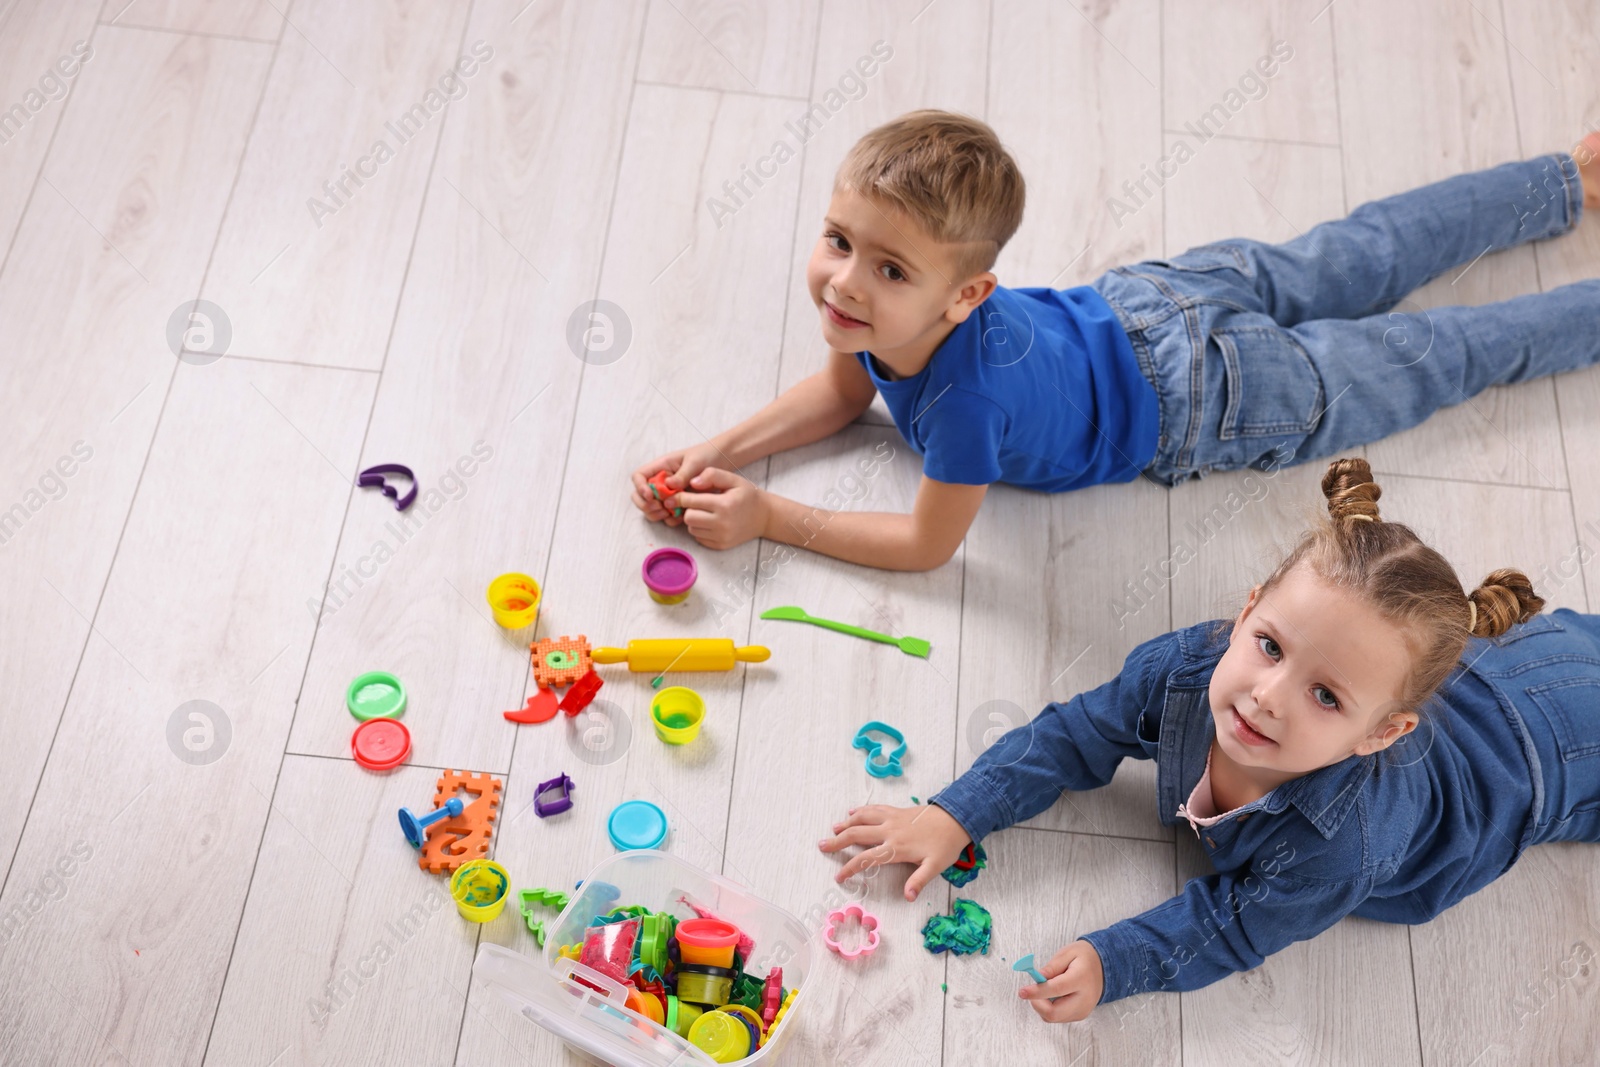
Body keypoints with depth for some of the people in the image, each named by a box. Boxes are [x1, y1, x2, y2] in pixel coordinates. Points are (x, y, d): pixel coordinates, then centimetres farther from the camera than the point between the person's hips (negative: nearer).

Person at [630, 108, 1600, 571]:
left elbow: (929, 544, -29)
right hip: (1143, 298, 6)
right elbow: (845, 391, -2)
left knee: (1441, 354, 14)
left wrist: (769, 517, -29)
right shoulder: (879, 305, -23)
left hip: (1210, 393, -6)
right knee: (1359, 256, 24)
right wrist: (721, 453, -15)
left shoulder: (968, 388, -43)